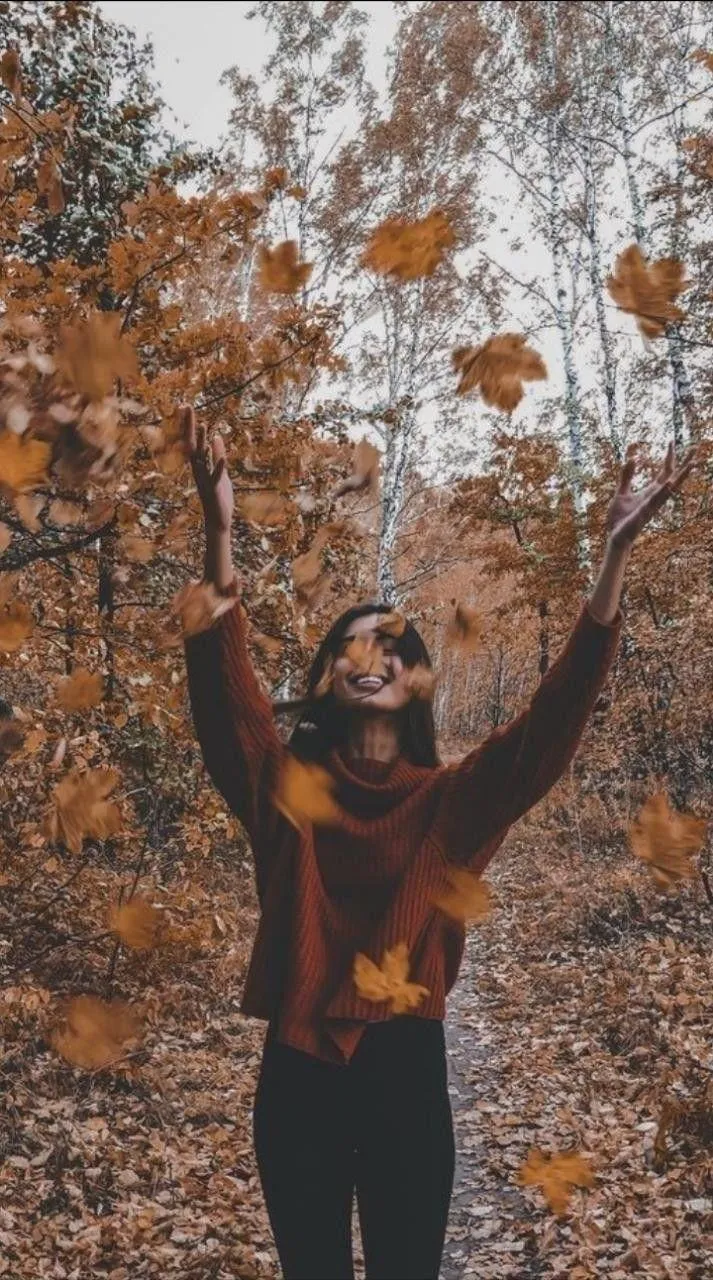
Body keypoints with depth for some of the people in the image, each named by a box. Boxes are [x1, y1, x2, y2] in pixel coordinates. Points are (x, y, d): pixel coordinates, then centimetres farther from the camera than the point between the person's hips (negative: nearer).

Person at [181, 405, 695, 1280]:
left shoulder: (451, 799, 0)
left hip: (405, 1069, 0)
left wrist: (615, 554, -17)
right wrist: (219, 529, -26)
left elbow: (557, 712, -9)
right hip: (298, 1072, 0)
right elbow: (222, 678, -14)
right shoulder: (287, 787, 0)